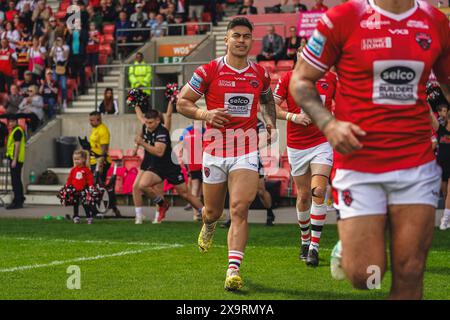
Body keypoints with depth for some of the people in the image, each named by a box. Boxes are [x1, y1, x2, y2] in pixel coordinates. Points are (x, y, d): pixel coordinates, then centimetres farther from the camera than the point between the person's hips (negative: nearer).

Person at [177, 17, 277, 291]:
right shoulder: (209, 71, -3)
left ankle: (234, 270, -19)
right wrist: (204, 114, -16)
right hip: (215, 147, 0)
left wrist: (271, 122, 10)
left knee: (240, 209, -16)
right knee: (213, 211, 13)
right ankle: (208, 227, 52)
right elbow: (182, 102, 2)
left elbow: (267, 99, 28)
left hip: (247, 149, 0)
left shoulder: (260, 74, 7)